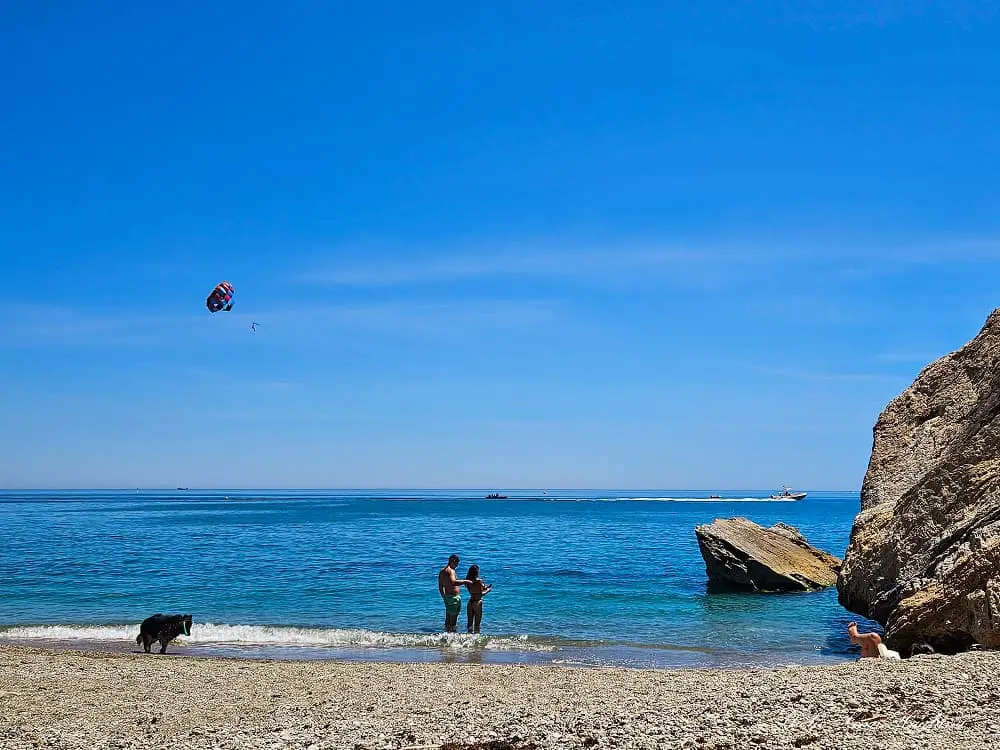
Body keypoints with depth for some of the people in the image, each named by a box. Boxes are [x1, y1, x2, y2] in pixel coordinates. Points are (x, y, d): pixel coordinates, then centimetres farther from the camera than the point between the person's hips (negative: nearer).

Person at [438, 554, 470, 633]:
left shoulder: (442, 571, 15)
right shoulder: (450, 570, -15)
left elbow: (440, 587, 21)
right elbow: (453, 582, -33)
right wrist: (465, 581, -26)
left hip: (447, 597, 10)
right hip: (454, 597, -10)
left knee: (448, 618, 13)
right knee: (453, 618, -8)